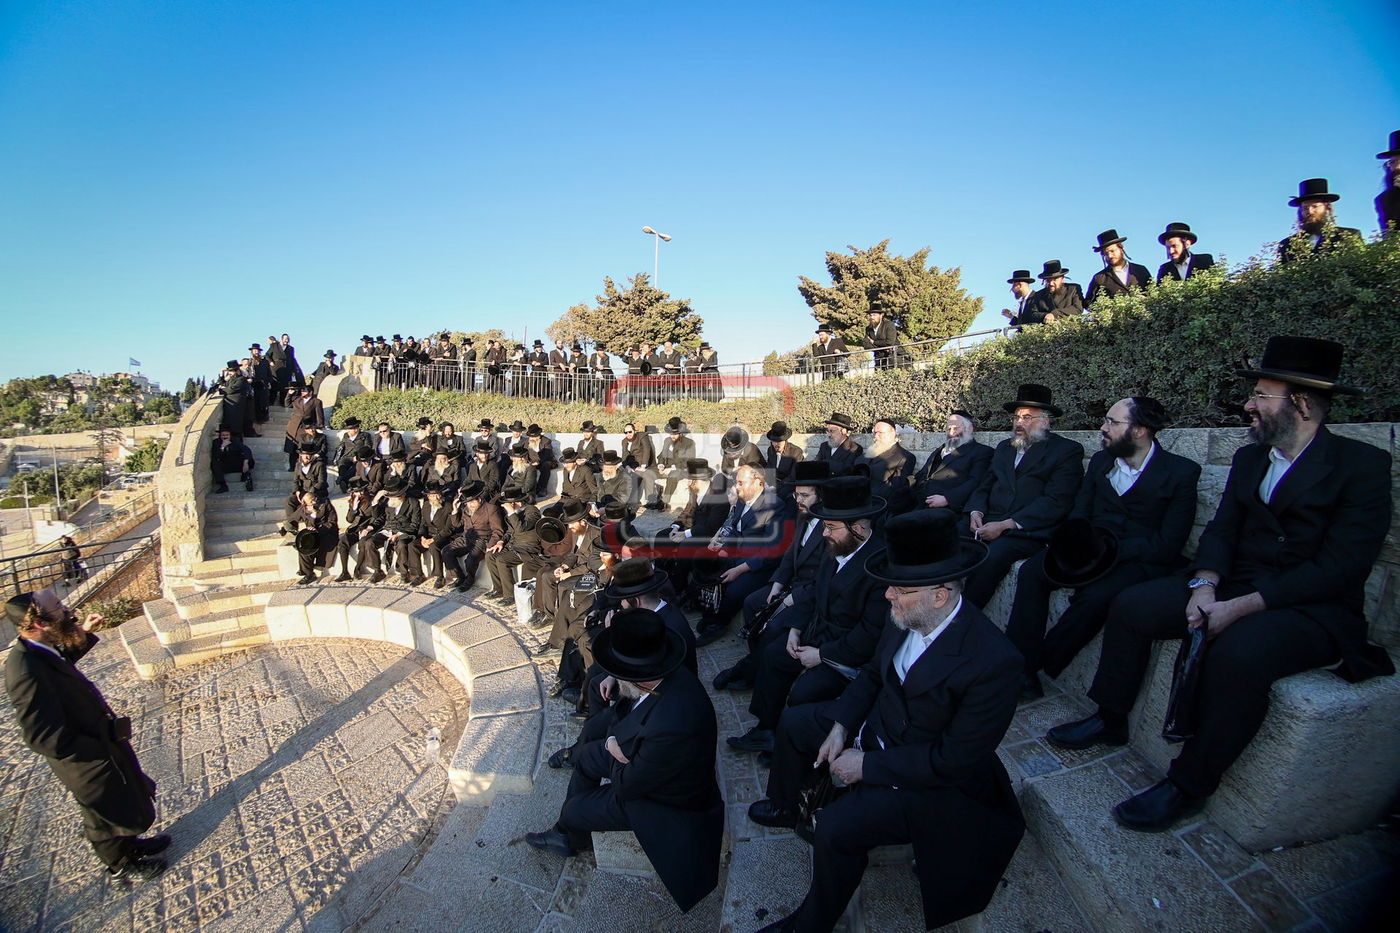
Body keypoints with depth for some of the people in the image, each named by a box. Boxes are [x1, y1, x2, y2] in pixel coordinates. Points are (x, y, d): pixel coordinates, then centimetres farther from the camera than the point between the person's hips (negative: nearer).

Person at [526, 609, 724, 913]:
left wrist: (616, 750, -10)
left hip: (663, 799, -7)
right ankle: (565, 832, 39)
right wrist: (615, 739, -18)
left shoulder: (670, 727, -45)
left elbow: (628, 785, -28)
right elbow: (624, 709, -1)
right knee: (584, 755, 16)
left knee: (574, 811, 7)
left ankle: (574, 836, 44)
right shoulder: (668, 674, -21)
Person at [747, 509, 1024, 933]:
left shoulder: (992, 662, -34)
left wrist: (867, 765, -22)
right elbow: (873, 672, 5)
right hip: (876, 724, 8)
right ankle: (783, 807, 44)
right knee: (793, 722, 16)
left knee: (838, 827, -23)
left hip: (930, 774, -8)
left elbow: (955, 760, -27)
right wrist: (840, 725, -7)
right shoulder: (904, 617, -13)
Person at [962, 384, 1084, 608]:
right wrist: (976, 512, -3)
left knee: (993, 554, -34)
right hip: (988, 523, 5)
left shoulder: (1067, 451, 4)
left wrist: (1005, 525, -16)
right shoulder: (1004, 448, 25)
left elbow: (1056, 502, -8)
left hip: (1028, 531, -5)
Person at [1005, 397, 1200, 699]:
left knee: (1097, 596, -35)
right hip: (1094, 548, 5)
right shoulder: (1100, 461, 11)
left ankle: (1037, 665, -18)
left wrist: (1107, 549, -22)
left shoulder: (1182, 471, -6)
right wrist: (1074, 541, -13)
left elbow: (1168, 544, -12)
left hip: (1143, 560, -5)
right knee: (1032, 570, -21)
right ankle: (1021, 666, -24)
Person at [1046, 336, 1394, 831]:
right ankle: (1110, 719, 5)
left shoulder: (1363, 465, -10)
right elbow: (1221, 530, 6)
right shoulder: (1248, 457, 11)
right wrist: (1204, 585, -14)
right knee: (1131, 605, -11)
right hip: (1234, 586, 7)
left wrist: (1240, 606, -25)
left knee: (1237, 653, -35)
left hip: (1316, 607, -6)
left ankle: (1189, 785, -16)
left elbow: (1339, 568, -18)